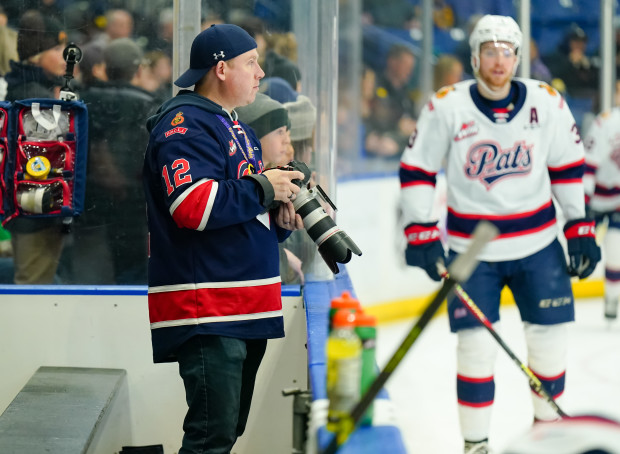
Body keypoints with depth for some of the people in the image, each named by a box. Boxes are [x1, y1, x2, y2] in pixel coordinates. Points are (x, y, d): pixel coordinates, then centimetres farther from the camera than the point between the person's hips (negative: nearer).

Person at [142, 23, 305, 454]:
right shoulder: (185, 124, -11)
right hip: (207, 311, -10)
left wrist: (280, 220, 8)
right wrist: (264, 188, -14)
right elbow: (194, 205, -25)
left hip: (246, 308, 10)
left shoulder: (237, 128, 22)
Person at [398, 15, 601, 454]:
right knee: (476, 344, -5)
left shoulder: (547, 103, -3)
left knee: (551, 336, 5)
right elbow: (416, 169, -3)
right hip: (471, 250, -2)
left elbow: (568, 166, 7)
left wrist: (580, 227, 4)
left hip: (538, 244, 2)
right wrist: (420, 233, -8)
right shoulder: (447, 106, -10)